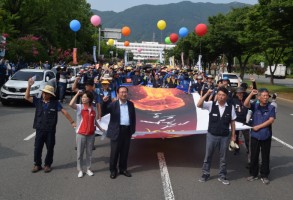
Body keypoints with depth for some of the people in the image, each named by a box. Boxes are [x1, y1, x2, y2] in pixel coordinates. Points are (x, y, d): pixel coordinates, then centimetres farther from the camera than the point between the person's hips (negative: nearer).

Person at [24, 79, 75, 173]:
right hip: (39, 129, 2)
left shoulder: (55, 103, -6)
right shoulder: (38, 101, 1)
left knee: (50, 148, 9)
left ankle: (48, 165, 25)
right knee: (37, 148, 7)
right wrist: (29, 86, -15)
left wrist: (72, 122, -6)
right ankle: (37, 164, 23)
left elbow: (64, 112, -4)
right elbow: (26, 97, -4)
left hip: (50, 130, -2)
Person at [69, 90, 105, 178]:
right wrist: (77, 94, -24)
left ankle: (88, 169, 26)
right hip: (81, 134, -3)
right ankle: (80, 170, 20)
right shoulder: (79, 107, -9)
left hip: (91, 134, 3)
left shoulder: (93, 108, 4)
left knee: (89, 152, 13)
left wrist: (100, 128, 15)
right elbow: (71, 104, -30)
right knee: (80, 153, 7)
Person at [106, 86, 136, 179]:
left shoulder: (130, 104, 7)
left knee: (125, 151, 13)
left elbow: (133, 117, 14)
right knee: (114, 151, 4)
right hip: (116, 131, -4)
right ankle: (113, 170, 18)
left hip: (127, 130, 4)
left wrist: (133, 129, 9)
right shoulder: (113, 104, -7)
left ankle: (123, 169, 27)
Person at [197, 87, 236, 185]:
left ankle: (222, 176, 28)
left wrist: (233, 135, 3)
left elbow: (232, 122, 1)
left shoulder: (230, 107, -6)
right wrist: (207, 94, -29)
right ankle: (205, 174, 28)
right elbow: (199, 105, -21)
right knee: (208, 155, 12)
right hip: (211, 135, 0)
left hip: (224, 136, 0)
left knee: (223, 157, 13)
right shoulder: (211, 104, -8)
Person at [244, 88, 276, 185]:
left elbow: (271, 120, -12)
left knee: (265, 157, 8)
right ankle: (253, 174, 25)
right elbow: (246, 104, -18)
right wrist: (251, 94, -26)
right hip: (255, 135, 1)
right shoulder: (255, 105, -1)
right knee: (254, 156, 10)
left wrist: (259, 126, -12)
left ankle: (264, 175, 21)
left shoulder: (271, 107, -3)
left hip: (266, 136, -1)